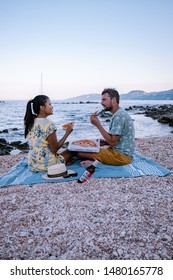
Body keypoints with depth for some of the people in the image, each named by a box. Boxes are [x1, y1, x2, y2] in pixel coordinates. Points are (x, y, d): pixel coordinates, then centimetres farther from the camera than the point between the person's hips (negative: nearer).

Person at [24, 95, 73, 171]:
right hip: (46, 164, -7)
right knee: (70, 151, 19)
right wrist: (67, 133, -6)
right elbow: (55, 149, -14)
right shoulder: (49, 124, -20)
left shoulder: (30, 122, 2)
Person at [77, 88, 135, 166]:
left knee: (81, 152, -17)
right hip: (120, 151, 10)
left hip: (121, 155, -10)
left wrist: (98, 125, -16)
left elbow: (112, 141, -21)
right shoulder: (120, 113, 14)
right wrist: (105, 142, 4)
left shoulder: (119, 116, -18)